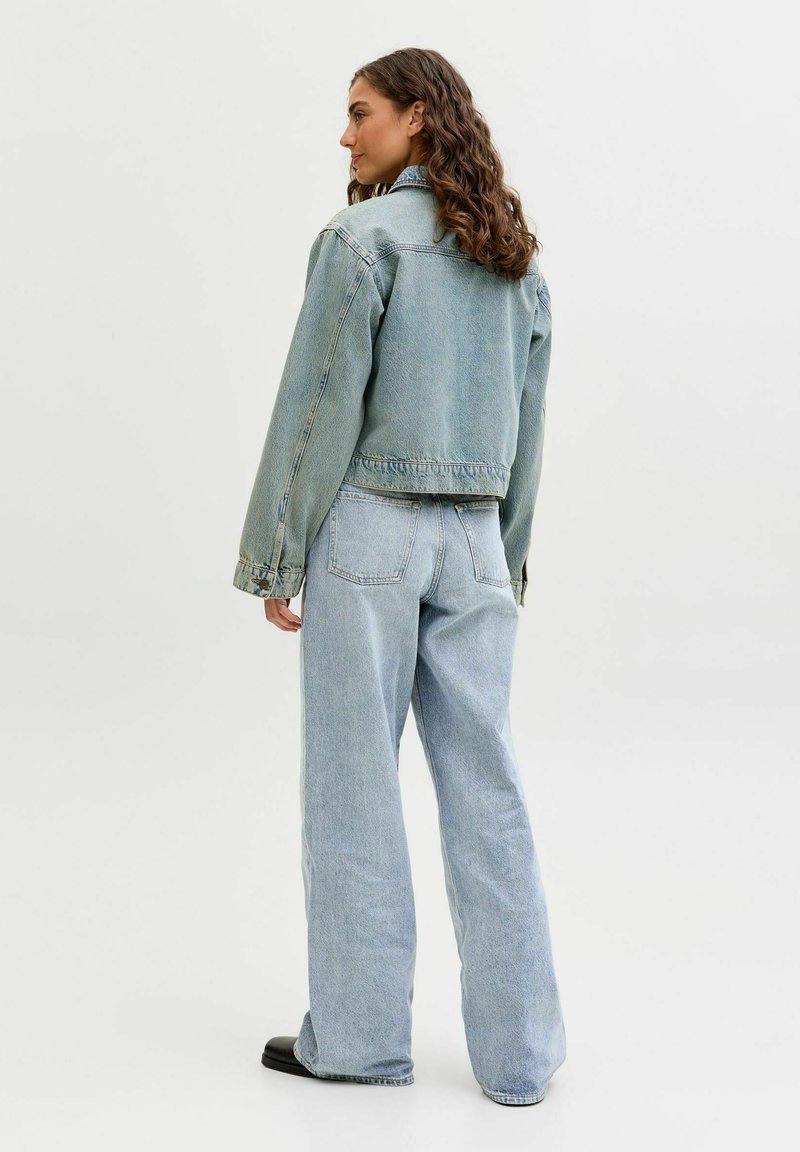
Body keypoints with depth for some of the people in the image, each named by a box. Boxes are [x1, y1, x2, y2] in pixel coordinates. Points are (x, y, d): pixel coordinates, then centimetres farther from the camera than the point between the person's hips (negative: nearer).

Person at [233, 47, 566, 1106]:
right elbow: (528, 428, 14)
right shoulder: (518, 259, 11)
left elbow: (322, 405, -11)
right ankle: (518, 1049, 12)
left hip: (370, 528, -5)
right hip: (473, 538, 6)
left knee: (353, 783, 4)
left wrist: (277, 556, -4)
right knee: (485, 789, 7)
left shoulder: (363, 238, -9)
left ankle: (359, 1032, 14)